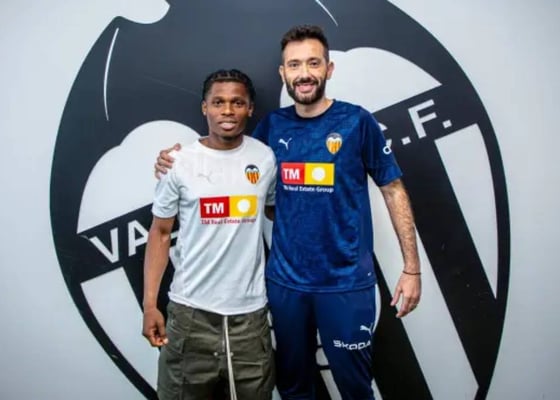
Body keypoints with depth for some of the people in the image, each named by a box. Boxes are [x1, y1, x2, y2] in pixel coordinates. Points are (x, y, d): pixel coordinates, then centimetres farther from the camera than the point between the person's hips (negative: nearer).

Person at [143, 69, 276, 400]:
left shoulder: (265, 158, 0)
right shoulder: (180, 162, -5)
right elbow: (160, 233, 1)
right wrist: (149, 303, -5)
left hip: (250, 311, 2)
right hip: (190, 311, -1)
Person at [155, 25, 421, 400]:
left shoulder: (357, 122, -7)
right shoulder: (271, 126, 2)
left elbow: (394, 191, -3)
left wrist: (412, 268, -7)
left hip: (346, 282, -3)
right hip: (285, 281, 3)